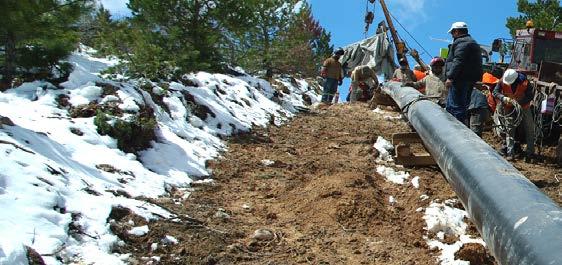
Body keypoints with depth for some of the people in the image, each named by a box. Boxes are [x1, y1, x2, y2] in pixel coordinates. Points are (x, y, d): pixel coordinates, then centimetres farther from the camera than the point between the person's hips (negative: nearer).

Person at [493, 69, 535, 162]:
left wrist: (520, 102, -30)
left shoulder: (524, 82, -24)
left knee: (529, 130, 2)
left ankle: (530, 152, 11)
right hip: (509, 108, 1)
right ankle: (510, 153, 2)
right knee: (509, 130, -2)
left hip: (523, 106, -1)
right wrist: (504, 98, -31)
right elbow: (495, 92, -13)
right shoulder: (502, 81, -19)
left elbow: (531, 95, -16)